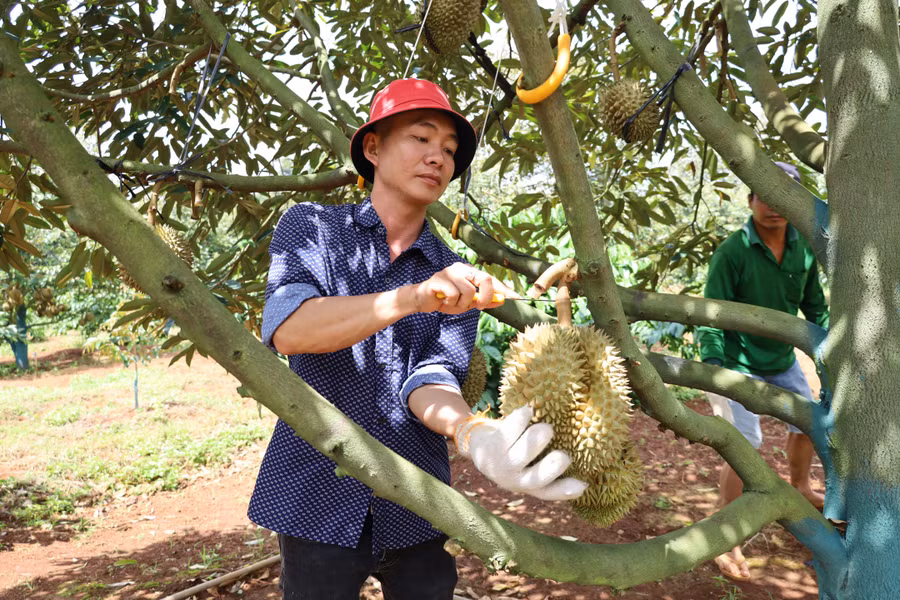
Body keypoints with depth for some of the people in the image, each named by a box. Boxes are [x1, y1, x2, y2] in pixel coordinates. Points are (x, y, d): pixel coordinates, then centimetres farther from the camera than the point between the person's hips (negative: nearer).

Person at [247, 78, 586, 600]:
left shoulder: (461, 284, 4)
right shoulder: (311, 228, -2)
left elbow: (432, 378, -10)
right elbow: (287, 330, -19)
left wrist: (474, 434, -33)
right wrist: (414, 296, -33)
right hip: (318, 498, -2)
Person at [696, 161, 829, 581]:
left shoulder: (804, 248, -5)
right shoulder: (732, 252, -22)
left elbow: (814, 305, 8)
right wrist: (714, 369, -31)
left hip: (782, 359, 7)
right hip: (738, 361, -6)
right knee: (745, 444, -13)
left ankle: (799, 486, 53)